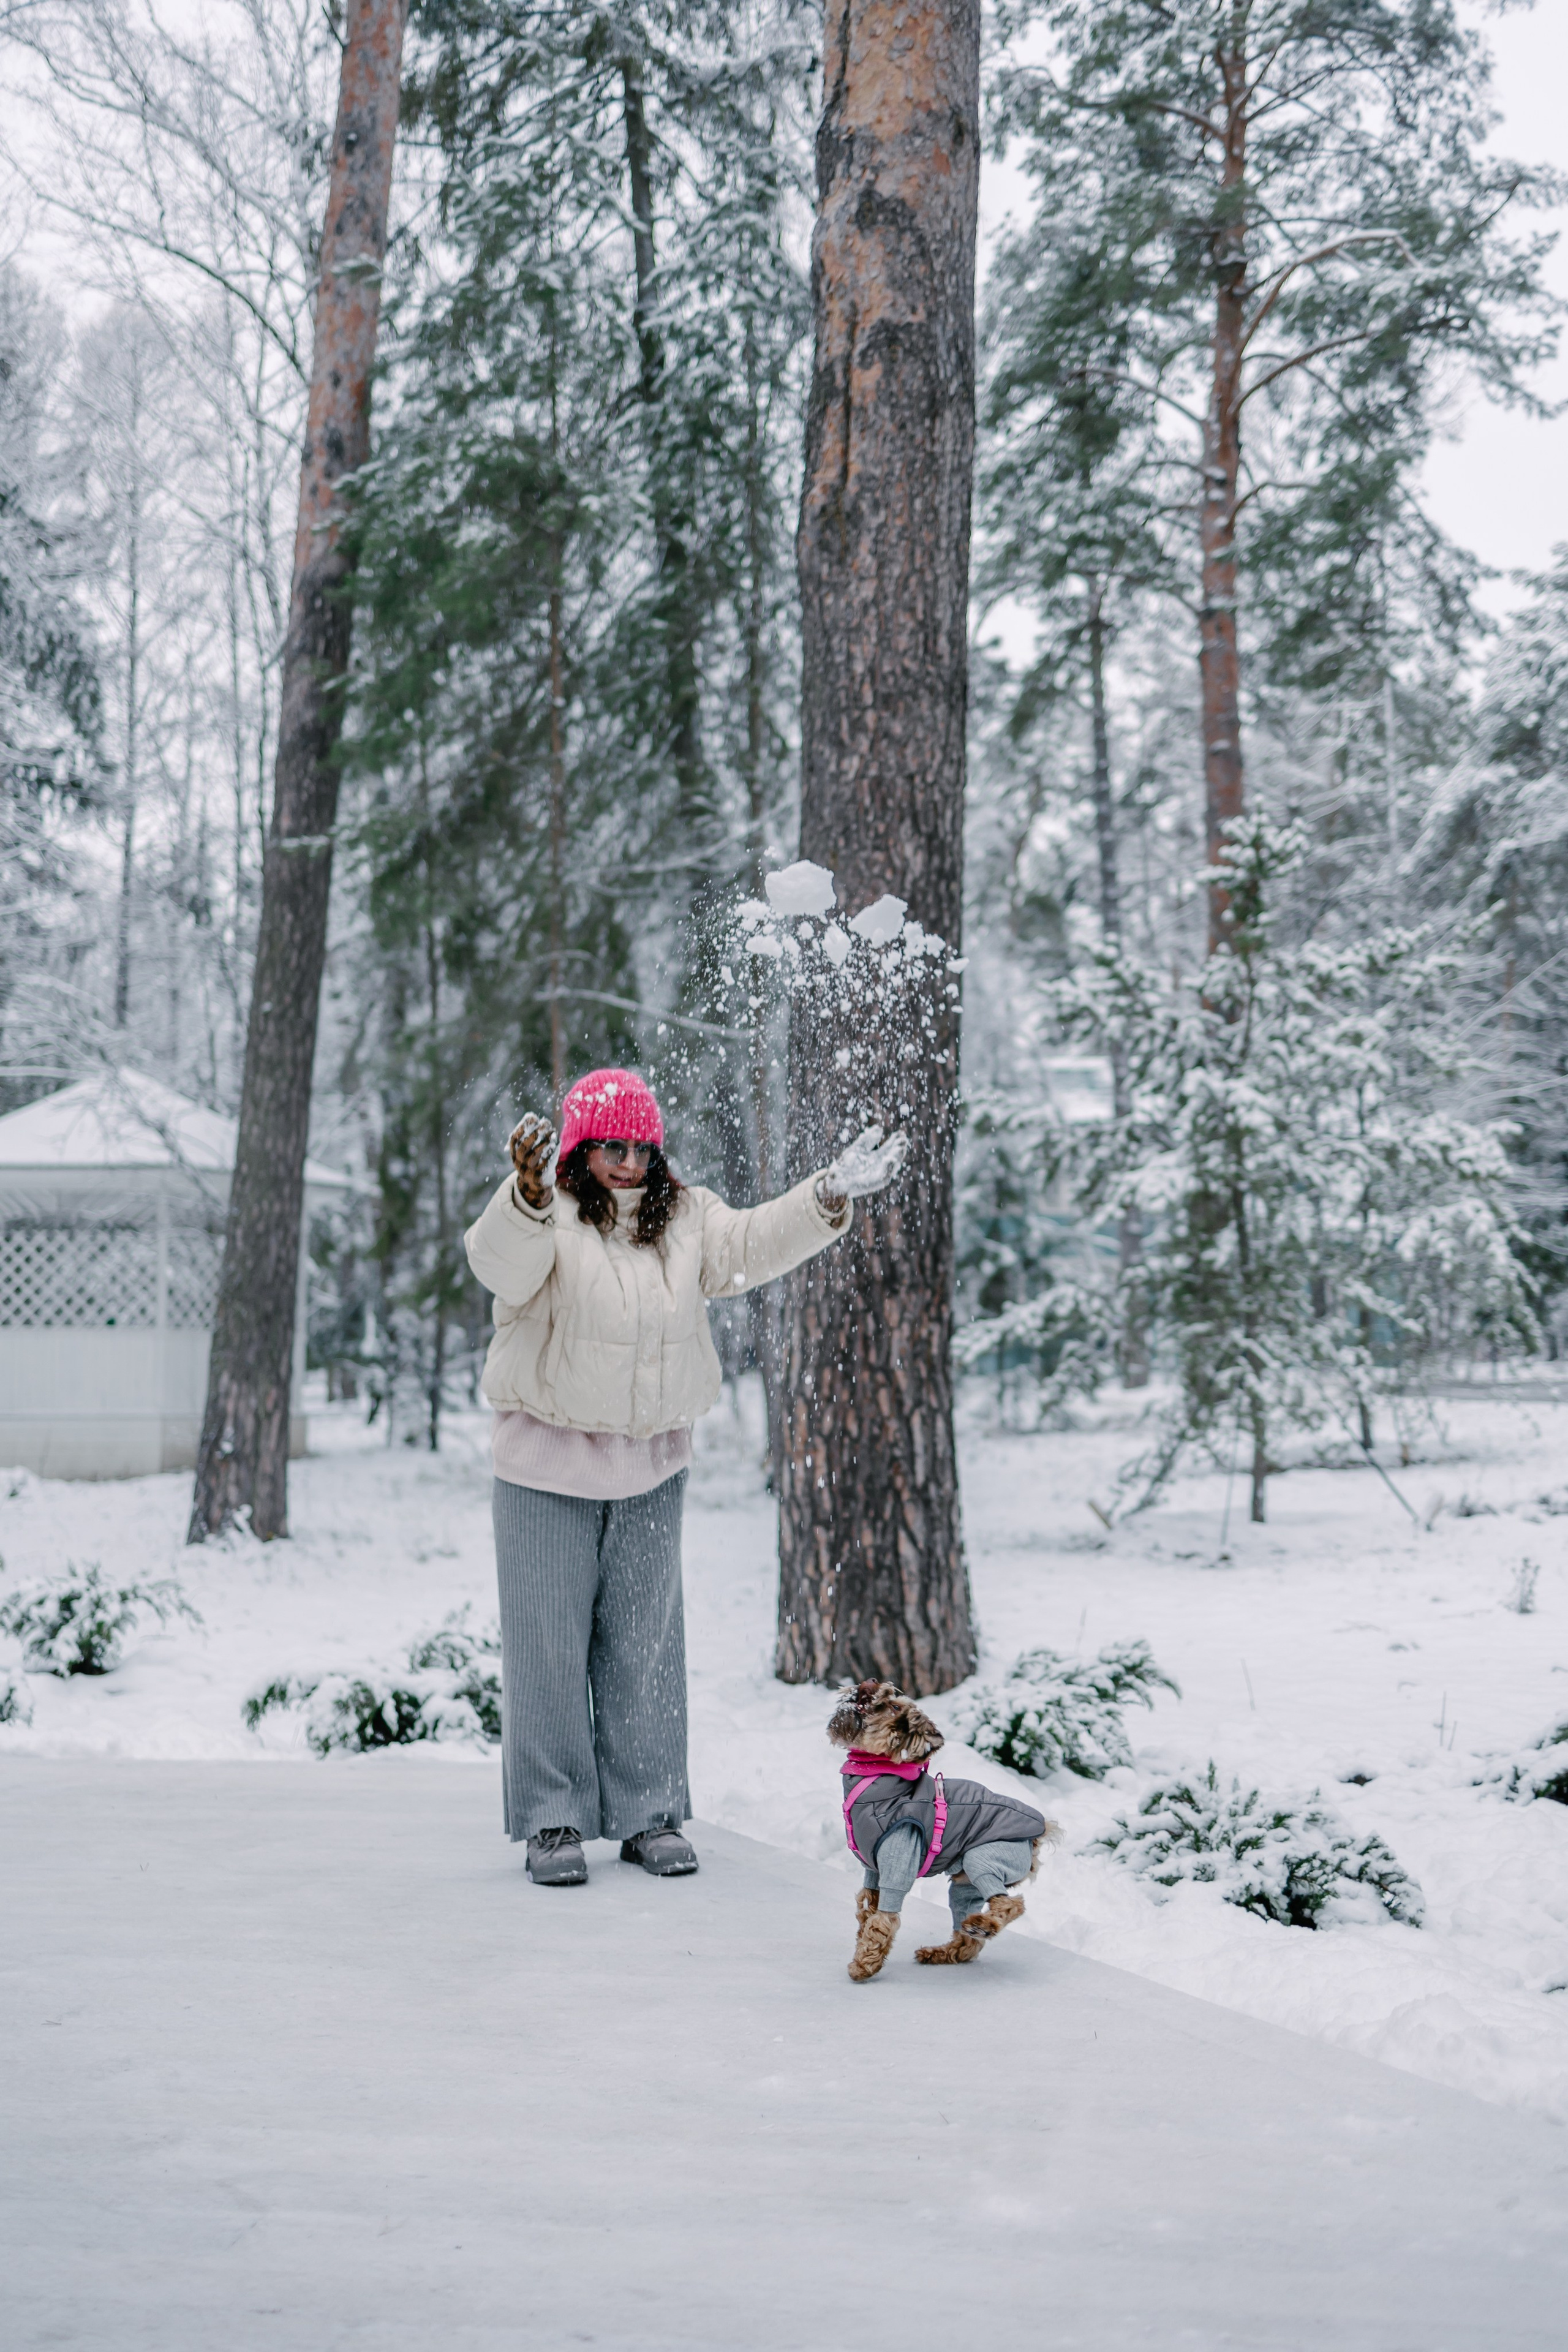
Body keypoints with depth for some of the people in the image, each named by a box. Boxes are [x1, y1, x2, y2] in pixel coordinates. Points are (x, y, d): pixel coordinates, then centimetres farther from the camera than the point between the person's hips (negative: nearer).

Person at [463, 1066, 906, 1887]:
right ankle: (552, 1821, 9)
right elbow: (502, 1265, -29)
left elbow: (749, 1247, -5)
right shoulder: (544, 1215, -10)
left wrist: (829, 1197, -18)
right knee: (548, 1643, 1)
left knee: (644, 1643, 10)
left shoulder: (684, 1215, 6)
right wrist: (527, 1192, -48)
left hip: (652, 1465, 4)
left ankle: (649, 1815, 19)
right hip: (547, 1463, -4)